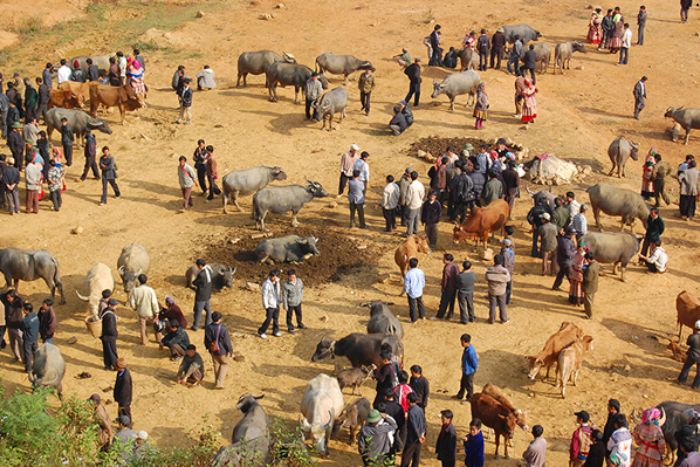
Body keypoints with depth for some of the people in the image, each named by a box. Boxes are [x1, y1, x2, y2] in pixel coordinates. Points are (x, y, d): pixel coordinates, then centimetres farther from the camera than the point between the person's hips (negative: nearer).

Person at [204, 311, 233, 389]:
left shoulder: (208, 327, -11)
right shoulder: (223, 328, -26)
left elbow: (206, 340, 3)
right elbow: (227, 341, -18)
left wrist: (208, 347, 21)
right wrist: (230, 350, -5)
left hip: (213, 350, 4)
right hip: (222, 350, -4)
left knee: (216, 365, 22)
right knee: (224, 364, 16)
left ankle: (217, 382, 34)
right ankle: (219, 383, 8)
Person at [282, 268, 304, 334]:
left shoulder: (299, 280, -12)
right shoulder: (286, 285, -25)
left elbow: (302, 288, 9)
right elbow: (284, 296, -17)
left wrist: (301, 296, 17)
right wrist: (285, 305, -12)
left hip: (298, 302, 5)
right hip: (290, 303, -5)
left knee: (299, 314, 25)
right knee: (289, 316, 12)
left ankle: (299, 325, 49)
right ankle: (290, 328, 31)